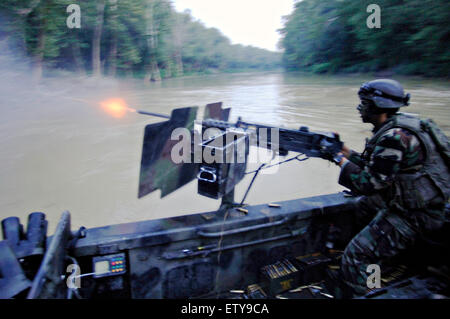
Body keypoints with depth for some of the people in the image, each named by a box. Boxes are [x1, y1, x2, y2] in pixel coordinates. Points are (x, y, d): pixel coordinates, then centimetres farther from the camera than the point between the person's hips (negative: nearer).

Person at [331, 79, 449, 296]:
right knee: (363, 204, 32)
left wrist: (342, 161, -10)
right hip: (407, 202, 11)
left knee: (355, 259, -13)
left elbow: (368, 184, -24)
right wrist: (345, 151, 7)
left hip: (413, 215, -11)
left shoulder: (394, 137, -26)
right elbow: (374, 167, 14)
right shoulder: (398, 127, 6)